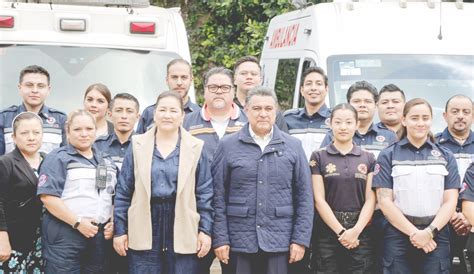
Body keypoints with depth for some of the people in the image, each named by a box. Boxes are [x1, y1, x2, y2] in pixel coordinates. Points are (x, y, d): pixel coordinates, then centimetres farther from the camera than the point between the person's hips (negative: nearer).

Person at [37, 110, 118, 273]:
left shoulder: (106, 161, 17)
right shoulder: (58, 158, -2)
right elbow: (48, 196, -12)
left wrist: (113, 222, 4)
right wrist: (78, 222, -15)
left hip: (100, 235, 6)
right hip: (65, 235, -6)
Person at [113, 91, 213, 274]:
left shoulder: (195, 148, 4)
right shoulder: (138, 146, 6)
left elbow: (204, 194, 4)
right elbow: (123, 192, 6)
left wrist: (205, 230, -2)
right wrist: (120, 230, 2)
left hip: (183, 227, 0)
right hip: (145, 227, 1)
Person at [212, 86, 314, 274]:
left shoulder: (293, 146, 8)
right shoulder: (228, 146, 4)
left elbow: (304, 197, 6)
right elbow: (218, 196, 2)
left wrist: (300, 239, -1)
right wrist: (220, 239, -4)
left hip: (279, 242, 1)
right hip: (238, 242, -1)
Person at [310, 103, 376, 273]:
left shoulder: (368, 159, 9)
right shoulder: (319, 157, 3)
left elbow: (370, 199, 2)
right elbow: (319, 199, -3)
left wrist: (356, 230, -12)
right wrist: (341, 231, -11)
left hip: (361, 233, 1)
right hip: (327, 232, -1)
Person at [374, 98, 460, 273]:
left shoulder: (446, 157, 10)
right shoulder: (388, 156, 5)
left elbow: (450, 201, 3)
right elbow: (384, 201, -2)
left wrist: (430, 231, -11)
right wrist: (413, 232, -12)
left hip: (436, 236, 1)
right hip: (398, 235, -1)